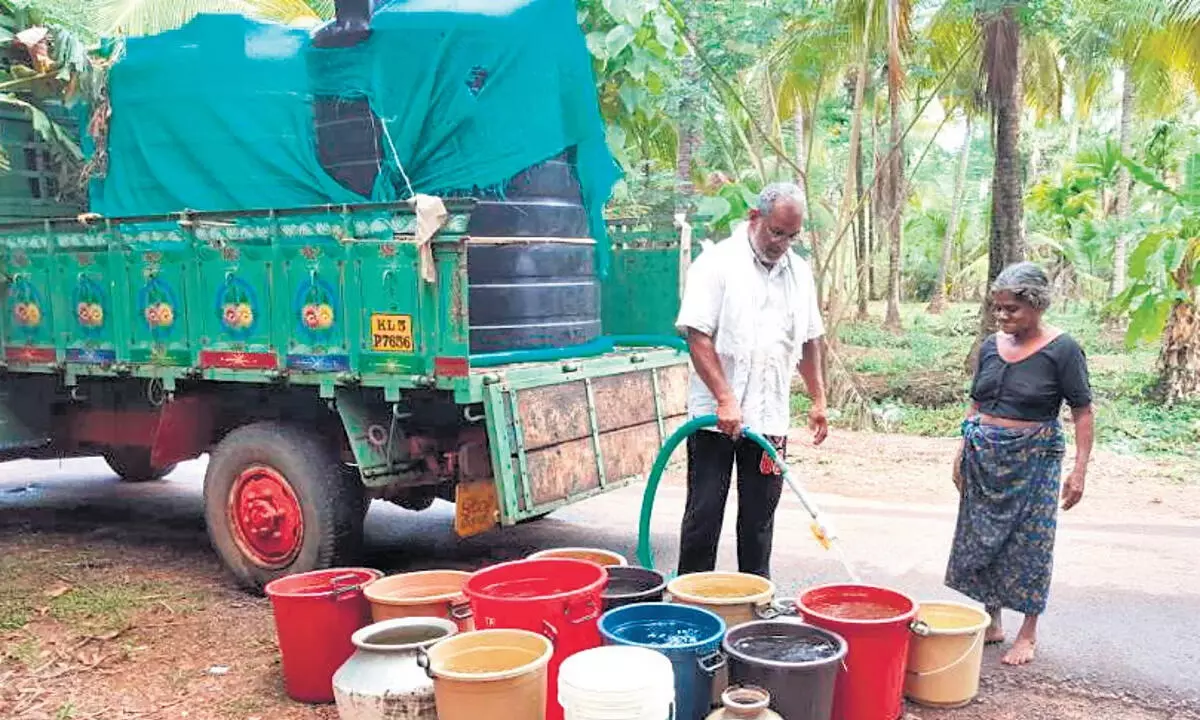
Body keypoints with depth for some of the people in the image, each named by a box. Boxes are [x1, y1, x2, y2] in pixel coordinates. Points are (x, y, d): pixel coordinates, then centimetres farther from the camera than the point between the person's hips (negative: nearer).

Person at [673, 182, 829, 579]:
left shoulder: (799, 272, 12)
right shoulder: (717, 263, -7)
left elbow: (809, 341, 21)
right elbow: (697, 336, -13)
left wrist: (818, 400, 18)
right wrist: (725, 399, -19)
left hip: (771, 418, 5)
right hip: (716, 416, -5)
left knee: (759, 517, 11)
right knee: (704, 515, 1)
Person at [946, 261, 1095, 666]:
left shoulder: (1062, 350, -9)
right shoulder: (991, 347, 6)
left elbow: (1083, 412, -8)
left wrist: (1080, 469, -14)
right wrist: (963, 454, 12)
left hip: (1034, 460, -5)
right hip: (984, 459, 5)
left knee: (1029, 542, 2)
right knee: (981, 538, 9)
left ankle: (1028, 633, 17)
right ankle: (991, 623, 25)